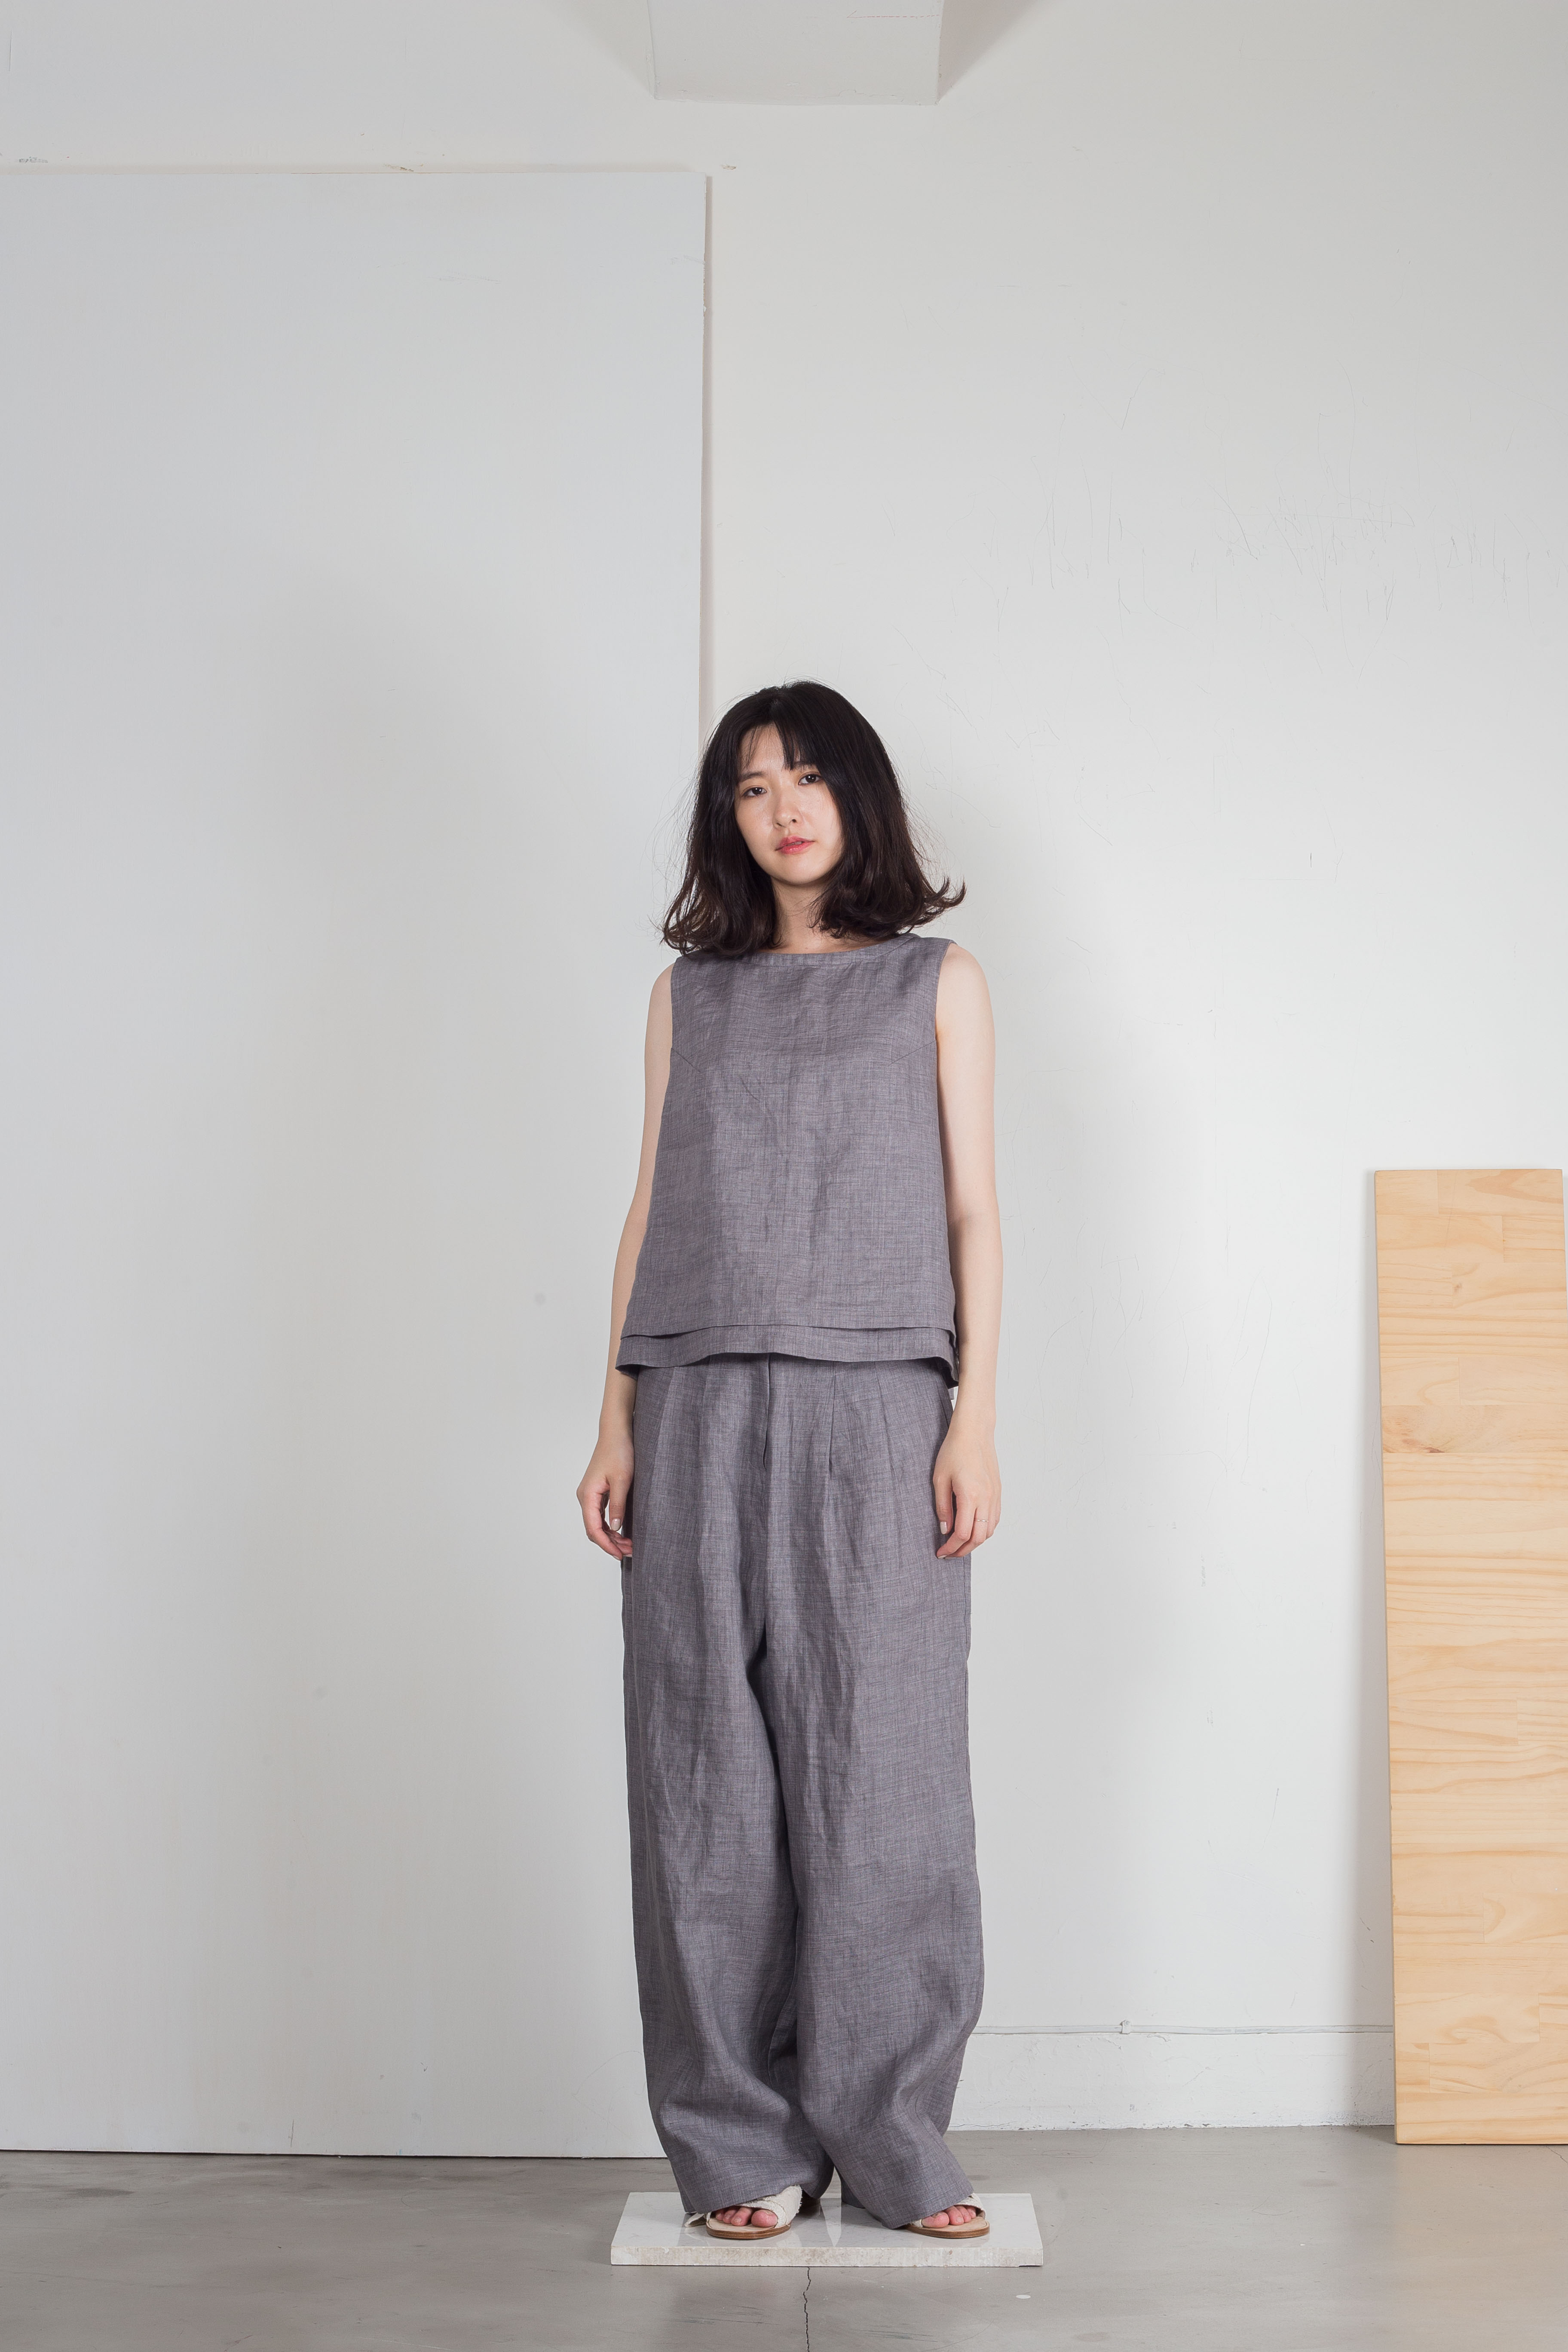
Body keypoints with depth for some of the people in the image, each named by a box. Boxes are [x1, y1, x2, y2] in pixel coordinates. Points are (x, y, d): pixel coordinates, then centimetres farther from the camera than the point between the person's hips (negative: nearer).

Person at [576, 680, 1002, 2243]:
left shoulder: (936, 983, 11)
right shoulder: (690, 997, 16)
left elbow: (972, 1209, 6)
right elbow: (650, 1211, 13)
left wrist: (976, 1418, -4)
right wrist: (617, 1424, 5)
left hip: (874, 1412, -2)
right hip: (704, 1411, 2)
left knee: (880, 1772, -3)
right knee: (713, 1779, 0)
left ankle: (889, 2141, 8)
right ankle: (743, 2145, 9)